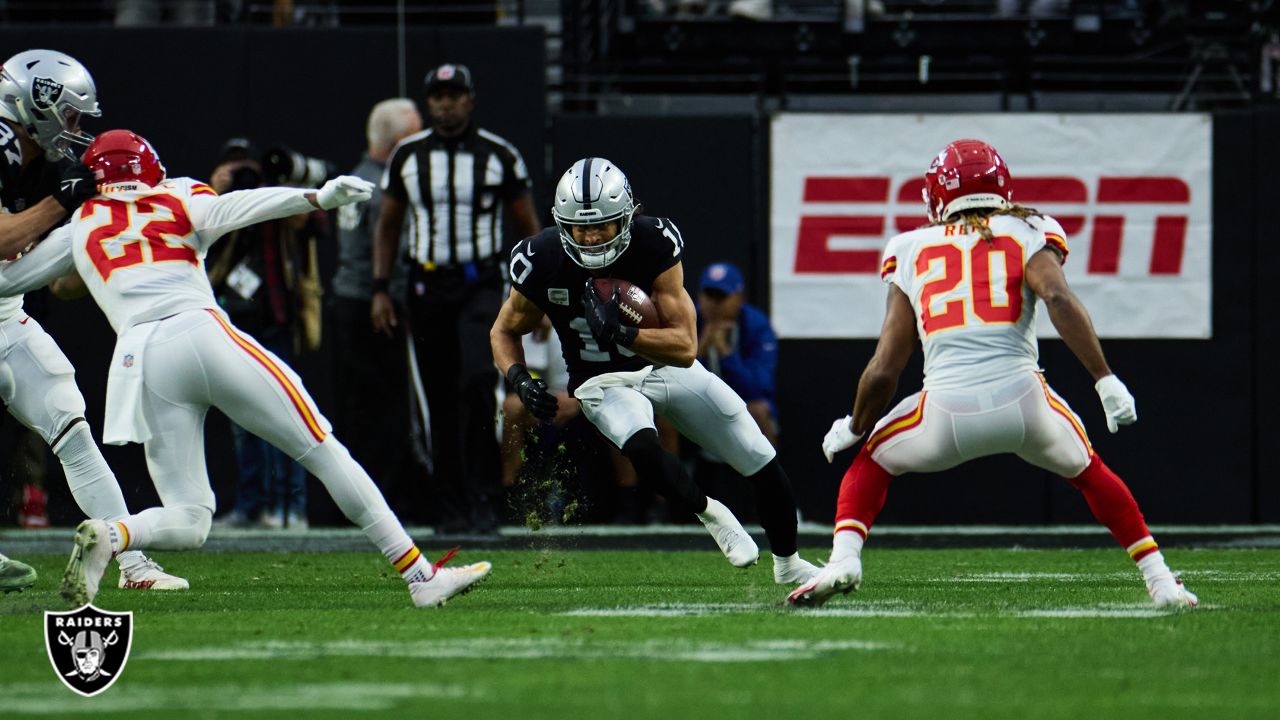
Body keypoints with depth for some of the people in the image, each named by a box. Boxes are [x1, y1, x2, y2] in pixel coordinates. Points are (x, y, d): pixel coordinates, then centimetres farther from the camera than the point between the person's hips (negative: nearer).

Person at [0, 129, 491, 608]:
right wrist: (317, 199, -17)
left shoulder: (80, 229, 23)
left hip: (139, 358, 2)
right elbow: (228, 210, -4)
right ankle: (421, 576, -2)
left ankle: (107, 538, -24)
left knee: (188, 522, 8)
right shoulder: (180, 200, 18)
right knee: (323, 451, 4)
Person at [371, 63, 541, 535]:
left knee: (477, 380, -21)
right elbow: (388, 226, 15)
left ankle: (482, 498, -17)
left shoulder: (499, 156, 1)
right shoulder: (408, 156, 7)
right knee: (441, 399, 4)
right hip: (427, 285, 3)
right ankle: (453, 502, 12)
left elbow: (528, 227, 8)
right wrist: (380, 289, 5)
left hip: (481, 284, -3)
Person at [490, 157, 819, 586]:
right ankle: (709, 514, -5)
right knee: (642, 448, -36)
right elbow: (504, 331, -1)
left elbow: (685, 346, -26)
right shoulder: (542, 263, -21)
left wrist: (621, 333, -43)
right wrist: (520, 379, -22)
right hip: (605, 383, -1)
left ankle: (788, 564, 30)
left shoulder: (654, 245, -25)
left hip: (668, 366, 1)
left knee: (764, 466, 2)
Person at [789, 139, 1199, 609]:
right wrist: (1105, 380, -12)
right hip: (1021, 400, 0)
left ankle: (844, 559, 5)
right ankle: (1160, 581, 25)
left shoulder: (914, 253, 17)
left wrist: (854, 429, 30)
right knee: (1088, 472, 30)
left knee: (871, 461, 28)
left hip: (947, 412, 0)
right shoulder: (1027, 236, 13)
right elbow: (1058, 298, -9)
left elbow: (883, 372, 14)